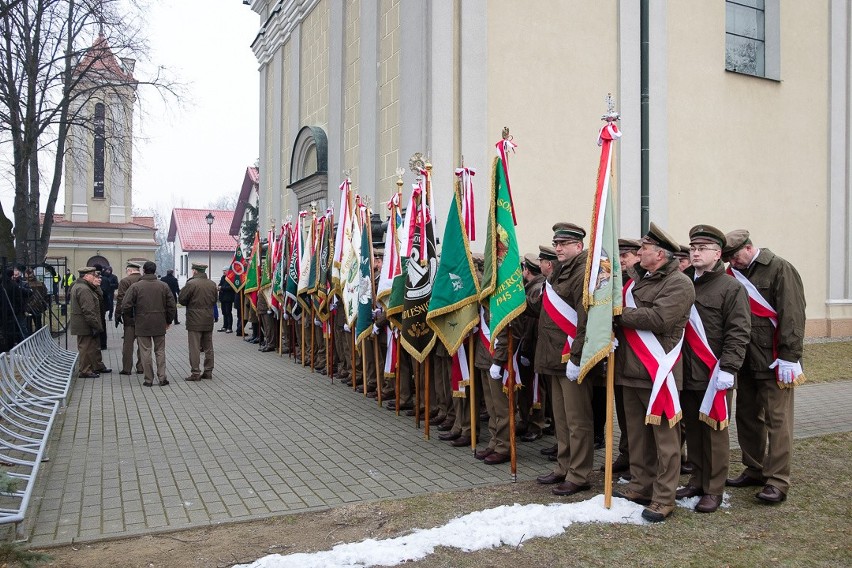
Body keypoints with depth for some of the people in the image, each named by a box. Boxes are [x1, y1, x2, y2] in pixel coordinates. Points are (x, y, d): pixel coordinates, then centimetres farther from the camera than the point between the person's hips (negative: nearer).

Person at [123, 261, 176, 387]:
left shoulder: (135, 286, -7)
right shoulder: (163, 286, 1)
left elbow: (126, 306, -8)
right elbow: (172, 305, 3)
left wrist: (130, 317, 11)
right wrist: (168, 320, 15)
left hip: (142, 325, -2)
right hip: (160, 325, 2)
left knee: (146, 352, 5)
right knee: (160, 351, 10)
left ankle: (148, 379, 8)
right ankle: (162, 378, 7)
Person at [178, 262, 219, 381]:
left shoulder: (191, 283, -14)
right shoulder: (212, 284, 5)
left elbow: (181, 299, -8)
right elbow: (215, 299, 14)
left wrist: (191, 304, 9)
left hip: (194, 321, -6)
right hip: (208, 321, 6)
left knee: (194, 348, -1)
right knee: (208, 347, 12)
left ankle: (195, 373, 0)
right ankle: (208, 371, 17)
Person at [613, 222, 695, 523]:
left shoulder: (679, 284, -10)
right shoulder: (638, 280, 18)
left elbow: (658, 318, -24)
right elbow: (623, 312, 18)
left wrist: (620, 314, -15)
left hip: (658, 372, -9)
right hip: (631, 370, 9)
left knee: (664, 436, 0)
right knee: (637, 433, 15)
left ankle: (663, 498, 8)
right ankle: (640, 487, 27)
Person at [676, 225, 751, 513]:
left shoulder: (731, 288, -6)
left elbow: (739, 333, -11)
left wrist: (727, 368, -18)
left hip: (714, 374, -5)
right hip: (687, 374, 5)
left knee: (714, 430, 3)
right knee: (692, 429, 13)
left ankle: (714, 490, 13)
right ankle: (697, 480, 26)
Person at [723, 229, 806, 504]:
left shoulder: (780, 269, -8)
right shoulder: (736, 273, 11)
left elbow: (792, 315, -14)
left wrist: (789, 358, -18)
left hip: (773, 361, -7)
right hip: (746, 360, 7)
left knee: (777, 420, -2)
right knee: (747, 416, 13)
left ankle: (777, 482, 5)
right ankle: (754, 470, 27)